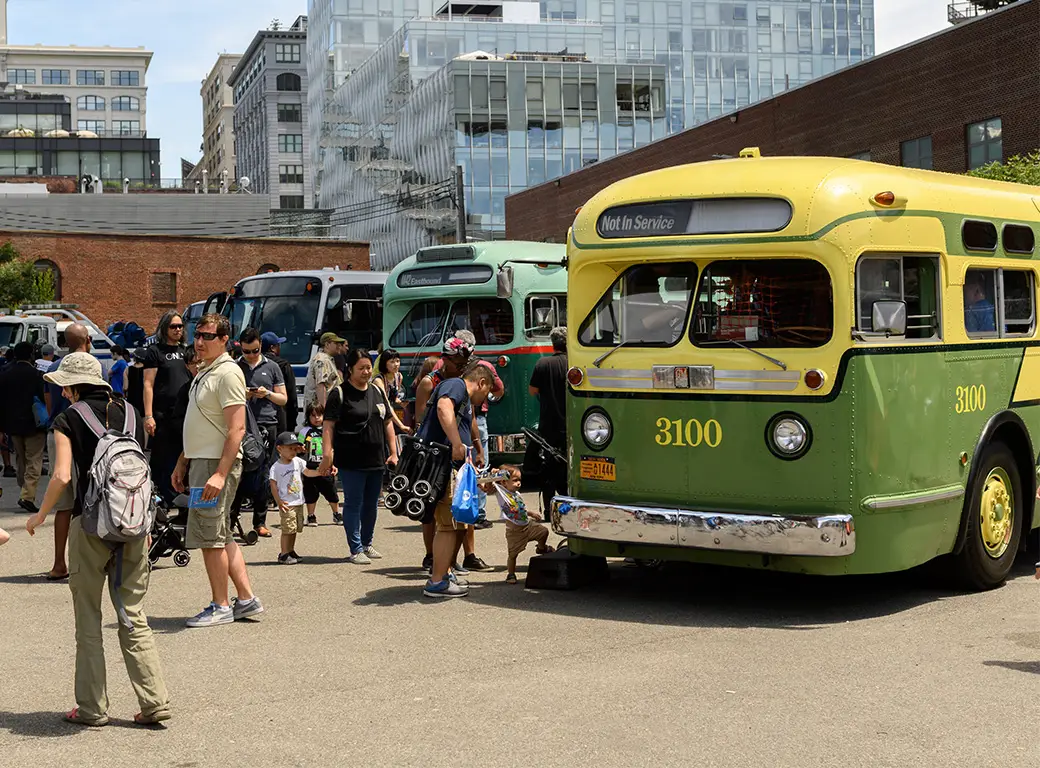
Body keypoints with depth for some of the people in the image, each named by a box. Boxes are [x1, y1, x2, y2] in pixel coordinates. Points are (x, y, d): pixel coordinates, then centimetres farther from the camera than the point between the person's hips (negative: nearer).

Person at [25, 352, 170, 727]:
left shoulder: (69, 419, -4)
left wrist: (40, 515, 3)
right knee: (134, 617, 9)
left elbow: (62, 476, -13)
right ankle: (155, 701, 2)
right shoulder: (129, 412, 9)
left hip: (90, 524, -4)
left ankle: (92, 708, 12)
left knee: (88, 622, 8)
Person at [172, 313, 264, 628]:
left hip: (217, 463, -10)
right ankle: (246, 599, 18)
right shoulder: (204, 372, 16)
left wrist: (220, 474, -26)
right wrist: (182, 463, 22)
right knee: (221, 537, 12)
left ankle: (220, 607, 5)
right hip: (200, 461, 10)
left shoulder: (227, 373, -14)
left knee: (210, 536, -5)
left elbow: (237, 428, -21)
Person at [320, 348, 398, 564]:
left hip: (376, 459, 6)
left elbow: (387, 423, 17)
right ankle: (356, 549, 5)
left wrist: (393, 453, 10)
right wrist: (327, 455, -18)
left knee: (371, 504, 13)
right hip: (351, 461, -6)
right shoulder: (339, 394, -5)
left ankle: (367, 543, 27)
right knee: (353, 504, -1)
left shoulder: (377, 392, 13)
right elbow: (328, 426, -10)